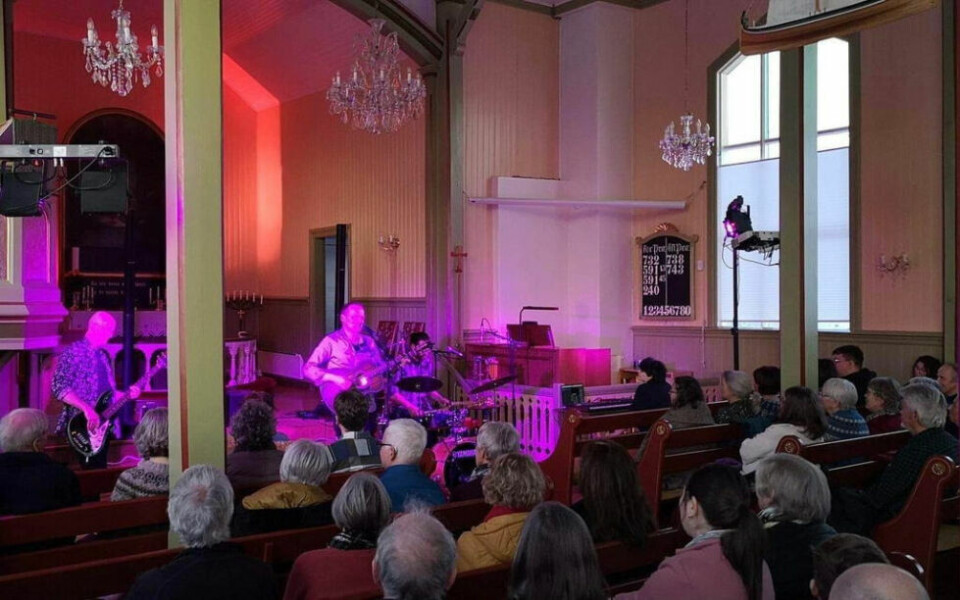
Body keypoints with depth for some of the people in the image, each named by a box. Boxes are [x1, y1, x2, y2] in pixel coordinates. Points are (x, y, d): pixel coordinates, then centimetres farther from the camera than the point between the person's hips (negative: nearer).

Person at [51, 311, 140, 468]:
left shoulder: (103, 356, 17)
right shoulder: (74, 352, -9)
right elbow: (58, 387, -18)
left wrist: (127, 394, 4)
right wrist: (86, 408, -24)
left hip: (102, 425, 8)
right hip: (82, 424, -8)